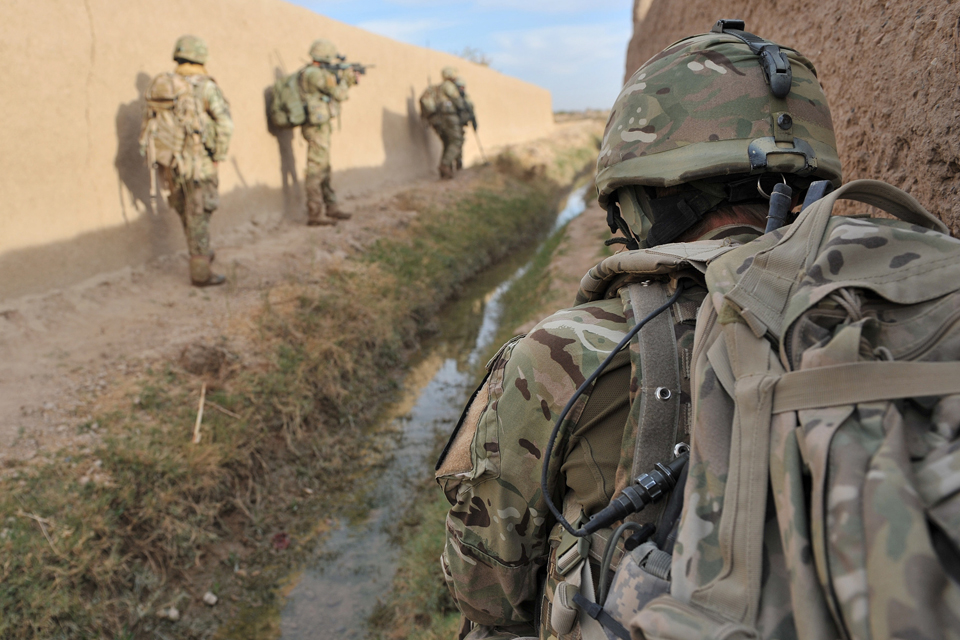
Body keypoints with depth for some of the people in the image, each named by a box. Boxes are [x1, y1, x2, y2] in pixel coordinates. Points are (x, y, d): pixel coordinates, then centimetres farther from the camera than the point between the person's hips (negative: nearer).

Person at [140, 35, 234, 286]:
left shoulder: (160, 86, 6)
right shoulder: (205, 86, -11)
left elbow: (148, 125, 9)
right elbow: (225, 124, -20)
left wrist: (153, 157, 16)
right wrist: (219, 156, -9)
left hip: (168, 162, 6)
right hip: (197, 162, -6)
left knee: (185, 213, 21)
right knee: (198, 216, 1)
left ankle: (201, 254, 38)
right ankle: (200, 272, 5)